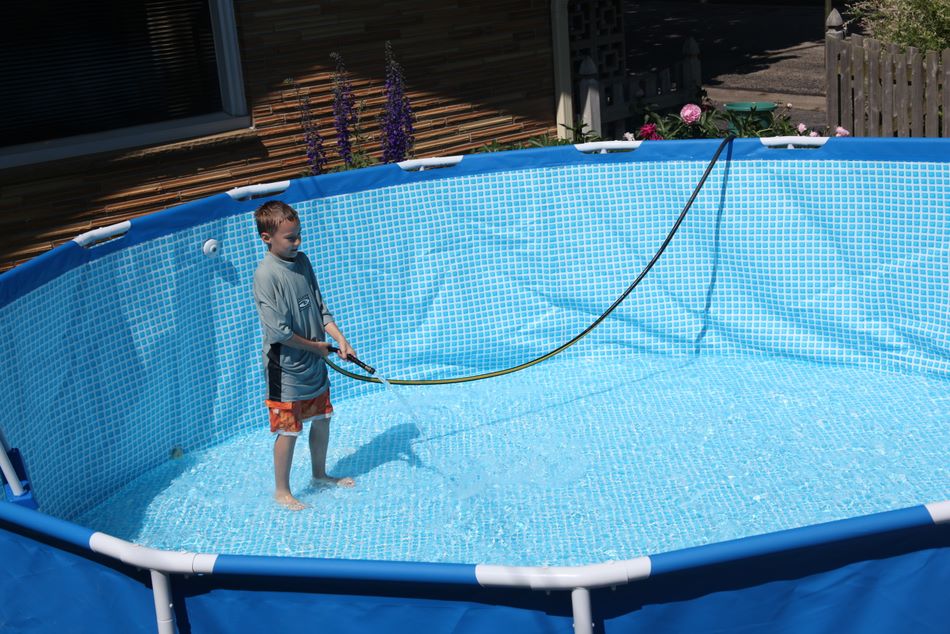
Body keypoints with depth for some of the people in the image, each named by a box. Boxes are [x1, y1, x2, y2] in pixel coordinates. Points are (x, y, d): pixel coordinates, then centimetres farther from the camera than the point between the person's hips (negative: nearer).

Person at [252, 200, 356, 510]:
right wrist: (316, 347, -12)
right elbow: (279, 332, -23)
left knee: (322, 420, 19)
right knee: (288, 431, 3)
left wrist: (340, 339, -3)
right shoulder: (267, 275, -22)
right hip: (286, 370, -8)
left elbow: (320, 308, 9)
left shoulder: (302, 261, 3)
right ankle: (282, 491, 20)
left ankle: (320, 474, 40)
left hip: (315, 366, 8)